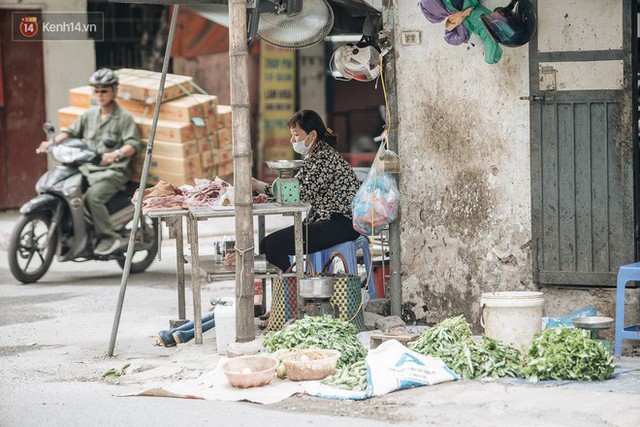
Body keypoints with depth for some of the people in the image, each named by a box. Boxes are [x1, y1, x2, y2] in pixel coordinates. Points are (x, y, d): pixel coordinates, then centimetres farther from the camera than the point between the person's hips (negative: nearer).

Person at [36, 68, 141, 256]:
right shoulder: (90, 114, 17)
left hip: (113, 171, -7)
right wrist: (53, 142, 1)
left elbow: (133, 143, -11)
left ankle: (109, 237, -20)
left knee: (93, 196, -30)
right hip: (87, 169, 7)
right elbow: (72, 131, 19)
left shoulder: (124, 117, -1)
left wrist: (116, 154, -31)